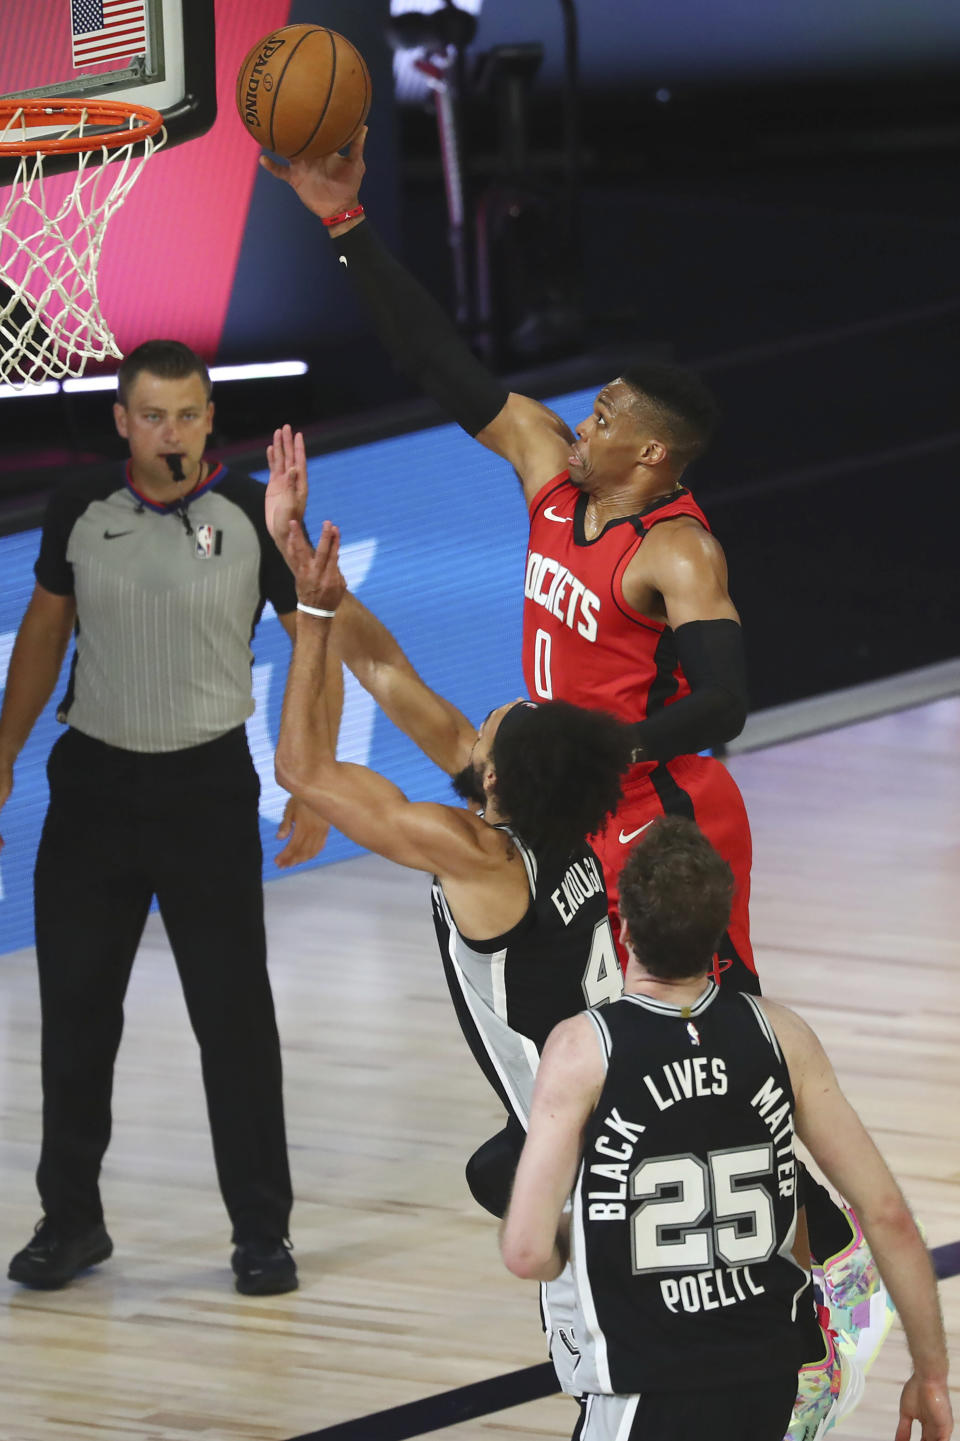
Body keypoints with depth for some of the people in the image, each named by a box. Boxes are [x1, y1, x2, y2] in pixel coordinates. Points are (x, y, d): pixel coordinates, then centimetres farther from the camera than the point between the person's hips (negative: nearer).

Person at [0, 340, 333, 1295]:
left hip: (207, 783, -2)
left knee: (234, 1014, -2)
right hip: (93, 779, 2)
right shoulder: (80, 513, -1)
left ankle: (261, 1232, 7)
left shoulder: (253, 516, -8)